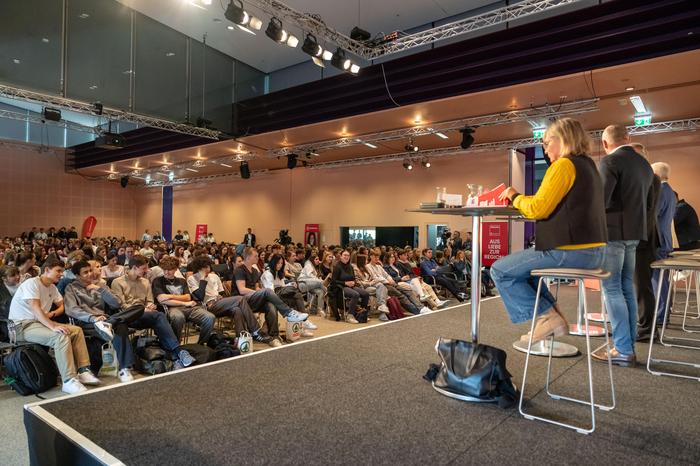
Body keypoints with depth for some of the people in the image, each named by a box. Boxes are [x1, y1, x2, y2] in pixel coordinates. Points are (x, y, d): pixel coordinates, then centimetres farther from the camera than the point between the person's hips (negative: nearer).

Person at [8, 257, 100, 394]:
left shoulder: (52, 287, 13)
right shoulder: (32, 283, -14)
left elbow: (62, 305, 19)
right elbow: (36, 309, -26)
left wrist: (52, 313, -5)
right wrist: (53, 326, -37)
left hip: (41, 322, 9)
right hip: (22, 326, -9)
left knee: (77, 330, -4)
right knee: (61, 336, -31)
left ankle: (83, 371, -9)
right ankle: (69, 381, -34)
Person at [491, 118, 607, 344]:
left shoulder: (564, 165, -11)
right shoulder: (588, 165, 20)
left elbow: (538, 208, -17)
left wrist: (515, 197, 2)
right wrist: (521, 199, 14)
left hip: (571, 251, -10)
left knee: (500, 271, -3)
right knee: (521, 263, 27)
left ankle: (547, 315, -3)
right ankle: (551, 313, 18)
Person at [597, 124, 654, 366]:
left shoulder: (610, 161, -12)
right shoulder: (645, 164, 14)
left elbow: (601, 198, -22)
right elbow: (649, 202, 19)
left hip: (613, 231, -8)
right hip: (634, 231, 8)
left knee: (611, 288, -4)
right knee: (626, 287, 12)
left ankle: (623, 350, -3)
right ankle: (628, 345, 17)